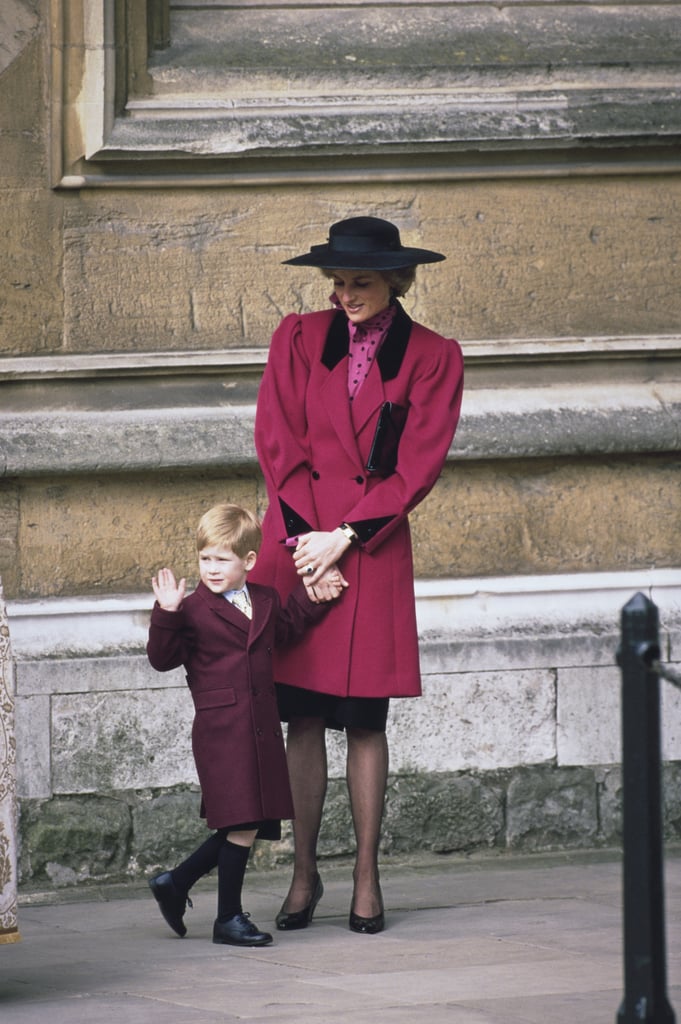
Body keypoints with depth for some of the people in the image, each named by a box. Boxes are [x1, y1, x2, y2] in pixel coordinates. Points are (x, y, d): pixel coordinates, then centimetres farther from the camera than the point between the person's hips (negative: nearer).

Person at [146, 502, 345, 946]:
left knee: (244, 827, 8)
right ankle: (229, 917, 4)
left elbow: (286, 629, 31)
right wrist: (167, 615, -23)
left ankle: (175, 884, 22)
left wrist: (311, 598, 19)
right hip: (221, 729, -7)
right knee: (242, 824, -8)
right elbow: (163, 658, -11)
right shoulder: (193, 609, -6)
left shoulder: (265, 601, 12)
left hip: (261, 726, 7)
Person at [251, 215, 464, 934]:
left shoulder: (432, 358, 3)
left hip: (374, 546, -1)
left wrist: (342, 538, -10)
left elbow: (417, 467, -2)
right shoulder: (299, 338, 7)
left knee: (365, 719, -1)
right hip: (298, 543, 1)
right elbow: (278, 443, 2)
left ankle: (366, 879, 5)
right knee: (303, 716, 0)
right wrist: (304, 537, -9)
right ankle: (304, 875, 7)